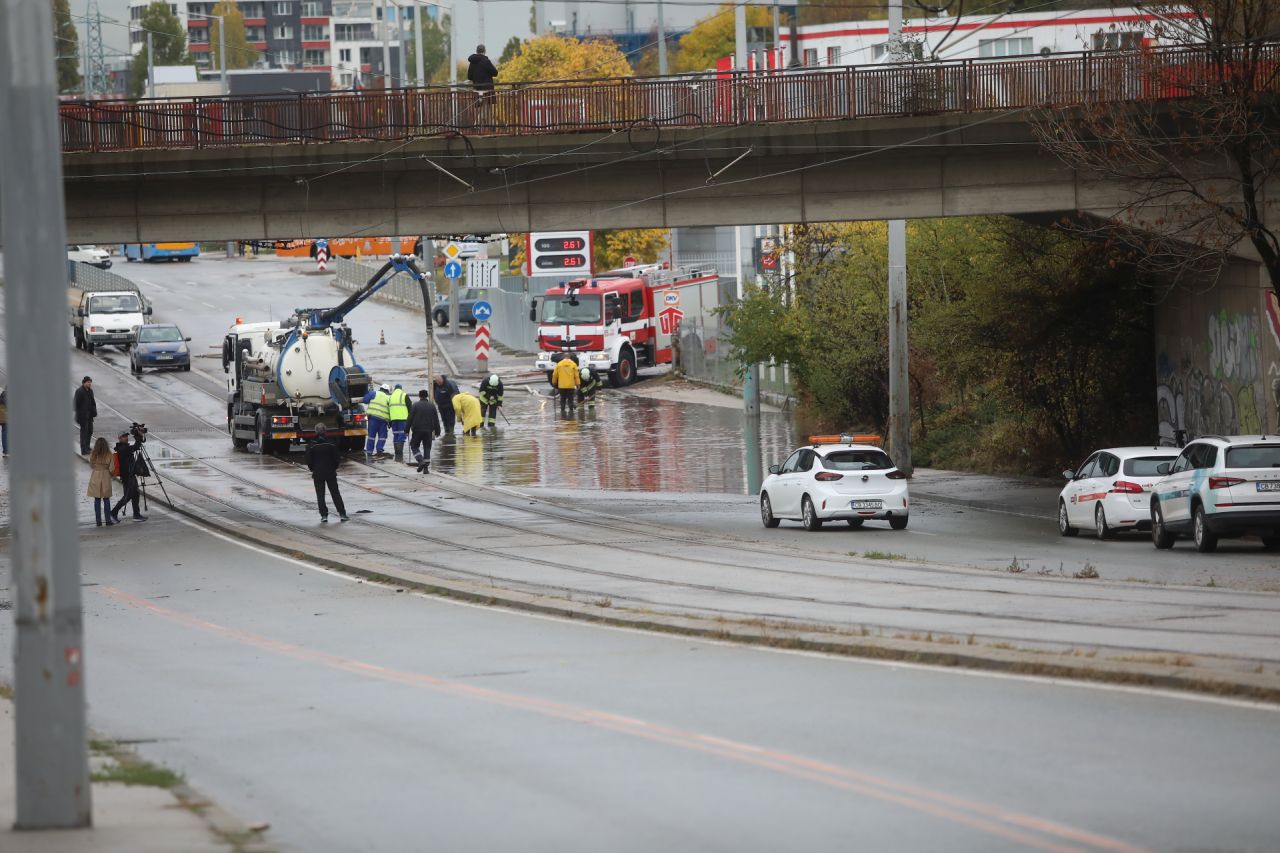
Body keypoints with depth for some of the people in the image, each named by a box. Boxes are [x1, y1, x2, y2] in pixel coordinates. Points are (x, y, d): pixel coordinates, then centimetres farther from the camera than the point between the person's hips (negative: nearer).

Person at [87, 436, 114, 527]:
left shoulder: (93, 455, -5)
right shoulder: (109, 455, -9)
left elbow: (91, 465, 6)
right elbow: (111, 468, -8)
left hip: (95, 477, 1)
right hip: (105, 476, -1)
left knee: (97, 500, 8)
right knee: (106, 499, 6)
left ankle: (98, 520, 8)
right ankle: (108, 520, 6)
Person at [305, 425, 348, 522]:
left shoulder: (311, 445, -8)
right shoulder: (331, 443, -7)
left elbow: (309, 461, -6)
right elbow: (337, 458, -4)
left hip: (317, 474, -1)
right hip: (331, 472, 1)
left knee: (320, 495, 6)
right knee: (335, 493, 9)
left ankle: (324, 515, 0)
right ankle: (342, 513, 7)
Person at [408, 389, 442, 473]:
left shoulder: (415, 405, -5)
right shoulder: (432, 406, 4)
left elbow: (410, 418, -5)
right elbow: (436, 420, 7)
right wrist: (437, 432, 13)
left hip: (417, 430, -3)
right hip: (428, 431, 3)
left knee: (414, 446, 9)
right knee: (427, 448, 8)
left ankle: (420, 460, -15)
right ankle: (426, 467, 2)